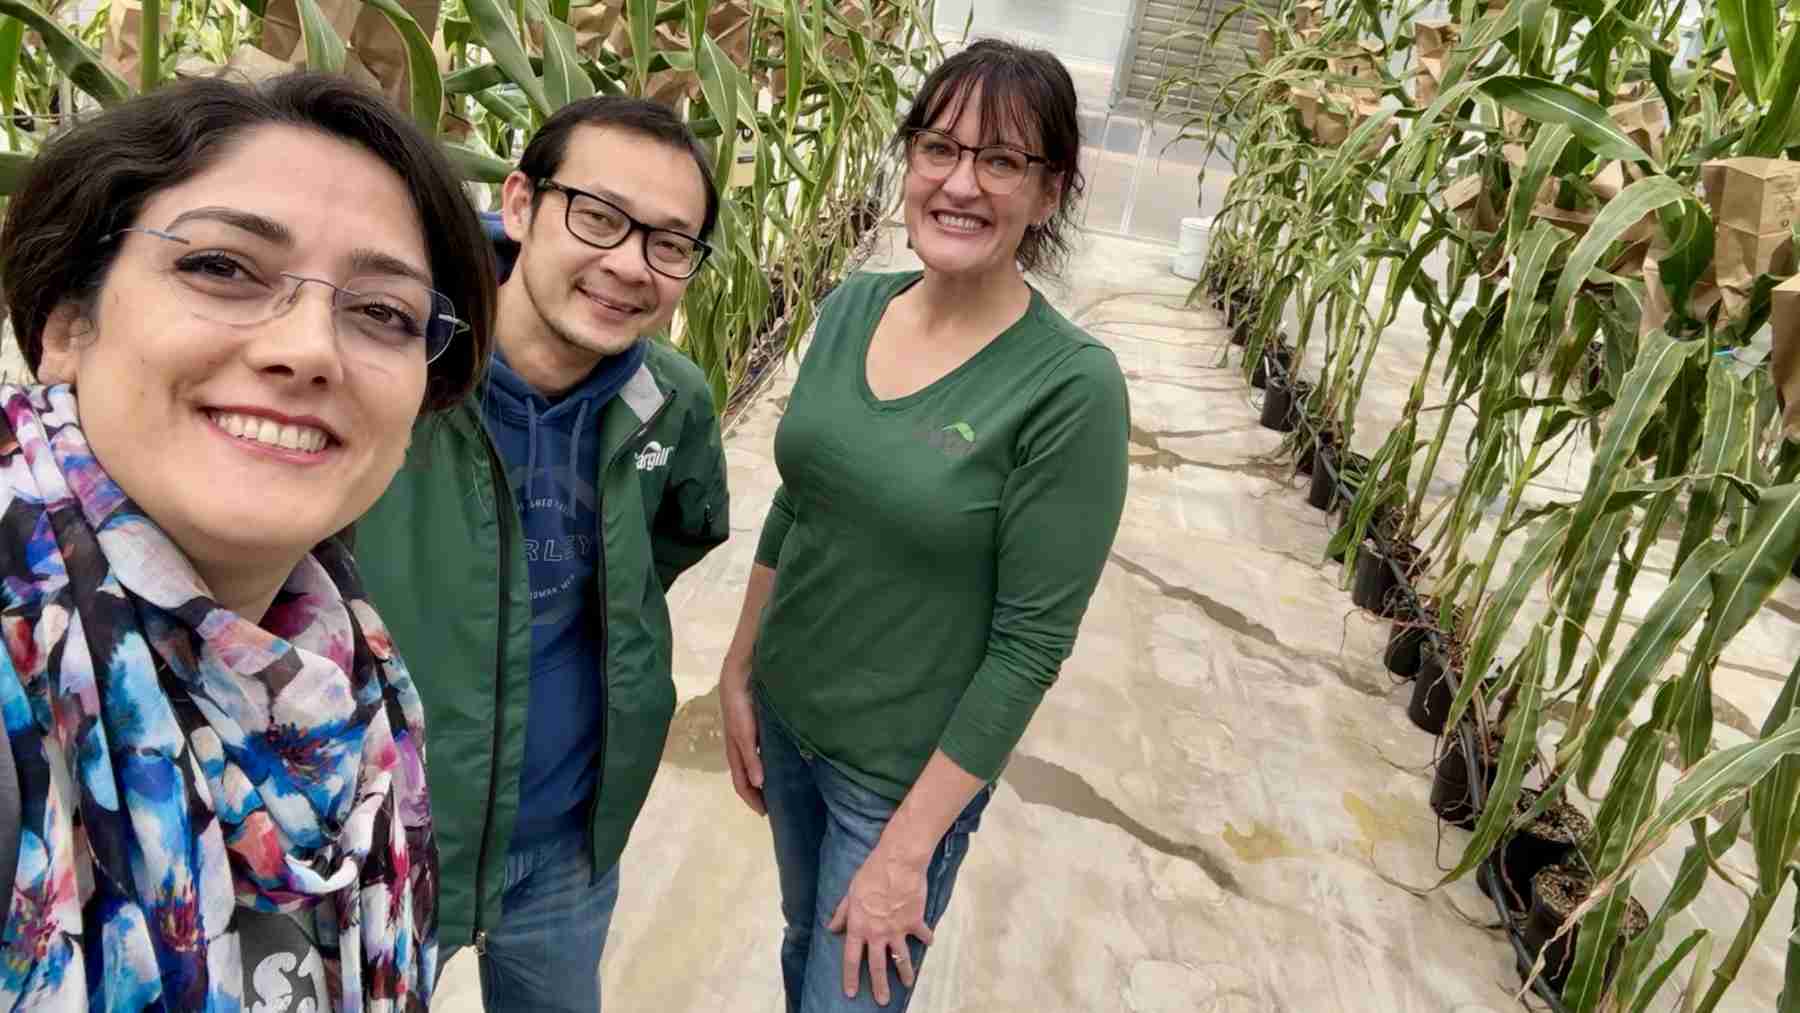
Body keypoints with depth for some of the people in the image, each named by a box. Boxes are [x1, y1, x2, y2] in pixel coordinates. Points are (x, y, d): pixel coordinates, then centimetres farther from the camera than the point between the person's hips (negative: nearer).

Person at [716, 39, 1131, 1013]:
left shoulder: (1071, 385, -23)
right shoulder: (850, 307, -6)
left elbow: (1031, 641, -20)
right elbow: (792, 507, 6)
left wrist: (907, 849, -16)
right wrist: (738, 672, 8)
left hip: (909, 769, -5)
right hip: (784, 716, 5)